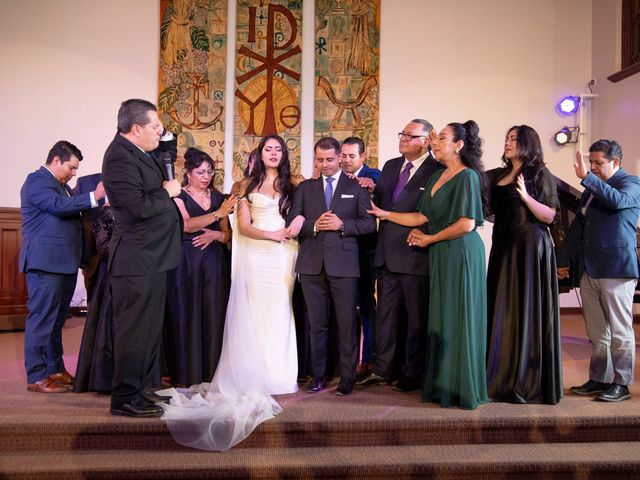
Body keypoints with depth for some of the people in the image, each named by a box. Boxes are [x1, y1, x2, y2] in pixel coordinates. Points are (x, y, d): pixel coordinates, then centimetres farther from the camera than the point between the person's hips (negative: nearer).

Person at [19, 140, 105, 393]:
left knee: (56, 319, 14)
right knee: (41, 318, -6)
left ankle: (55, 369, 23)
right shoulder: (36, 180, -6)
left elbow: (71, 213, 20)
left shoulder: (61, 185, 23)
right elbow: (59, 206, -21)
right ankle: (36, 377, -1)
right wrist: (94, 196, -24)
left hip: (64, 262, 10)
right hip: (45, 262, -10)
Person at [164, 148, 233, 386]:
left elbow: (228, 233, 14)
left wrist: (215, 235, -7)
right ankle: (187, 374, 6)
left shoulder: (217, 196, 15)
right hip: (186, 262, -3)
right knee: (187, 315, -3)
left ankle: (211, 372, 10)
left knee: (213, 316, 1)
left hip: (214, 263, 4)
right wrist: (218, 214, -22)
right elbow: (187, 225, -15)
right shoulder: (179, 195, 3)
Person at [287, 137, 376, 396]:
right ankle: (318, 375, 20)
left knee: (347, 324, 1)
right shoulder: (305, 187, 13)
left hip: (344, 264, -2)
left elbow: (369, 223, 1)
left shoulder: (356, 187, 7)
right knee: (316, 324, 9)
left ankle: (347, 378, 12)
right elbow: (292, 222, 7)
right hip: (312, 264, 2)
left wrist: (342, 225, -12)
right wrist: (314, 225, -10)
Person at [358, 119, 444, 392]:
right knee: (386, 315, 14)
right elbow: (379, 202, 20)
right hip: (387, 255, 7)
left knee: (416, 317, 8)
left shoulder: (437, 172, -10)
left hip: (415, 256, -6)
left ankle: (413, 374, 22)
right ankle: (383, 370, 26)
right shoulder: (390, 166, 13)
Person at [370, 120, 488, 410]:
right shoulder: (438, 176, 14)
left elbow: (467, 224, -18)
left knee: (459, 319, 1)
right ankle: (443, 384, 23)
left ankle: (463, 388, 14)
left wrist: (428, 239, -9)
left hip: (460, 253, -8)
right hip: (440, 255, 8)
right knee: (440, 320, 11)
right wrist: (385, 214, 9)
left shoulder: (468, 176, -10)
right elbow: (423, 216, 12)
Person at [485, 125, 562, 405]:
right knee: (503, 311, 6)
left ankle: (528, 383, 8)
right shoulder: (497, 176, 14)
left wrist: (526, 196, -20)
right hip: (503, 248, 5)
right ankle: (504, 377, 17)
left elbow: (549, 216, -6)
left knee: (528, 312, -2)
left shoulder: (540, 175, 0)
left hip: (530, 248, -5)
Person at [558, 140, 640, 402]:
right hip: (589, 270, 7)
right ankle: (598, 379, 19)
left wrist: (587, 178, -28)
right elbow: (578, 225, 22)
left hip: (616, 269, -7)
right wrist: (564, 259, 20)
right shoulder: (592, 188, 18)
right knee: (597, 331, 11)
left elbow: (619, 201, -25)